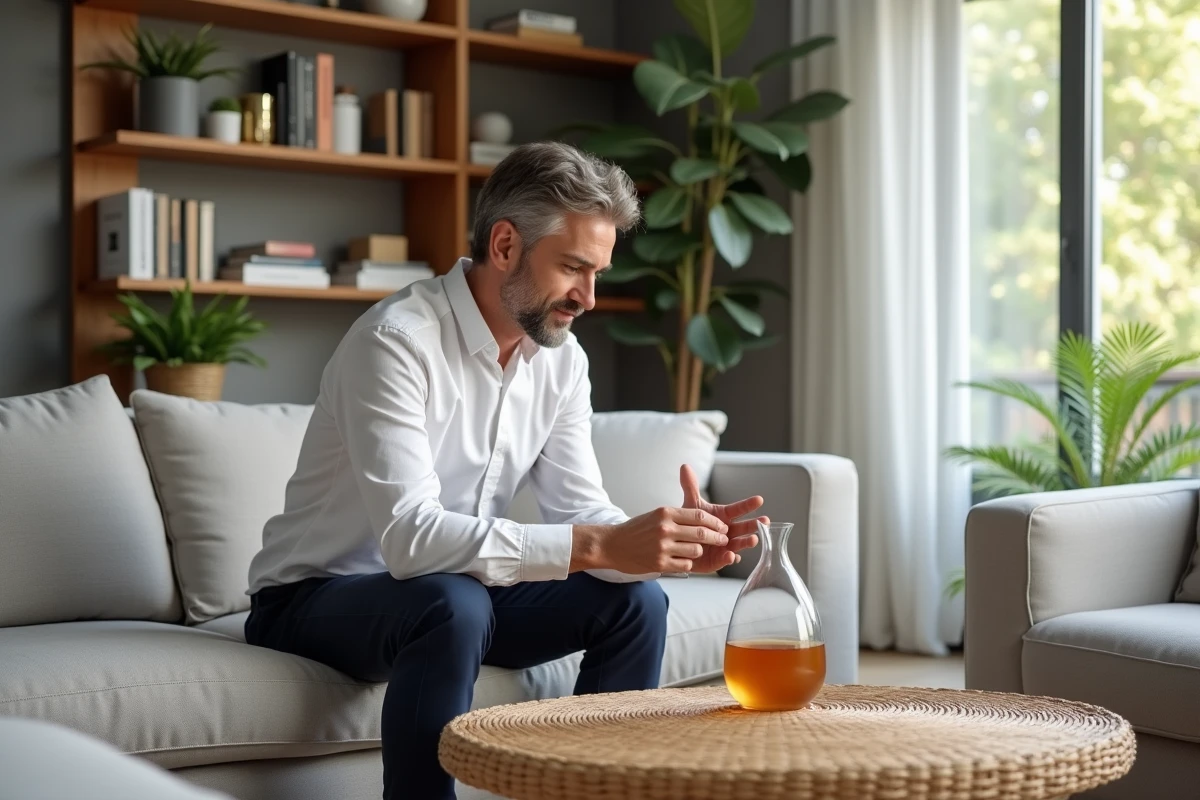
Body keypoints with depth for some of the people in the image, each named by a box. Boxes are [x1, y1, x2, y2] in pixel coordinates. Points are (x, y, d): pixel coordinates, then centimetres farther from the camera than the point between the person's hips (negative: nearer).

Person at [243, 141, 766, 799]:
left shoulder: (560, 358, -2)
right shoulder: (397, 340, -25)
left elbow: (579, 510, -4)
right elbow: (410, 536, -35)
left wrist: (667, 544, -26)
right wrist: (600, 547, -39)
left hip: (453, 592, 7)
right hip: (317, 597, -7)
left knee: (633, 599, -9)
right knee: (454, 604, -36)